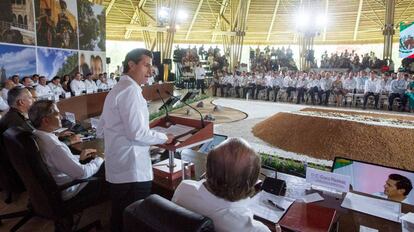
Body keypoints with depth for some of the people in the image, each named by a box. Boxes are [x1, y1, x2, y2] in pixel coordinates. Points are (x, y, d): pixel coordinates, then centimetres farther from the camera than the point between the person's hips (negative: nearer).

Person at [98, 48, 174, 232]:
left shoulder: (116, 89, 17)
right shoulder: (131, 90, -16)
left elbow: (101, 129, 20)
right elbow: (137, 133, -22)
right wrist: (164, 138, -8)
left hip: (117, 168, 10)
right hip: (132, 170, -10)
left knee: (119, 216, 21)